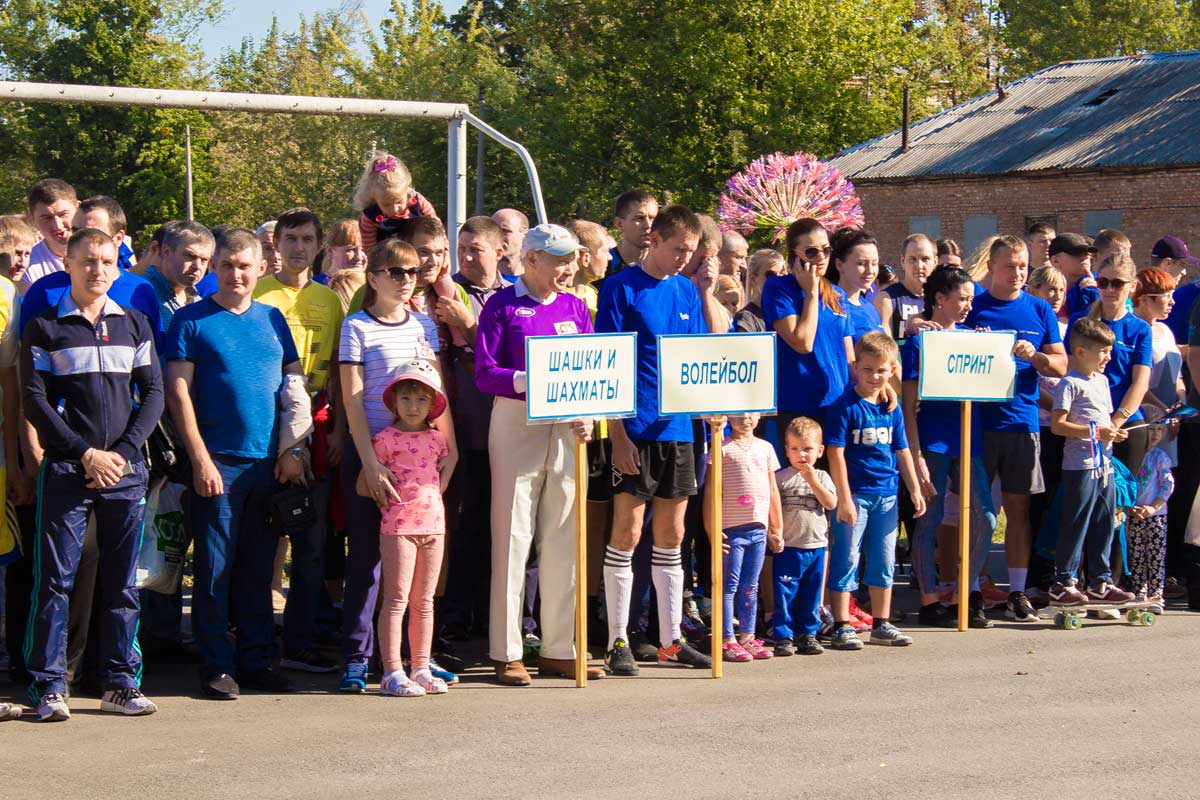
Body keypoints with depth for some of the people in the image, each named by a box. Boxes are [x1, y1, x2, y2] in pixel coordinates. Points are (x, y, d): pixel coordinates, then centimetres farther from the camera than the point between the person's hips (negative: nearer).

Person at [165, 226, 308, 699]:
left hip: (269, 463, 4)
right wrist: (200, 459, -13)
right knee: (215, 569, -1)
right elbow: (178, 392, -5)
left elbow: (294, 386, 14)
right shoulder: (191, 321, 0)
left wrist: (293, 450, 4)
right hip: (218, 462, -4)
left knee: (258, 569, 10)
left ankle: (256, 660, 17)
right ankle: (217, 666, 5)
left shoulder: (272, 320, 12)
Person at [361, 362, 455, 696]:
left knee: (424, 601, 10)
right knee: (397, 599, -6)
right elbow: (363, 486, -2)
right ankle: (392, 672, -5)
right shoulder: (385, 439, -4)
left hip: (433, 524, 6)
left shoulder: (437, 439, 11)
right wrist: (389, 494, -4)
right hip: (398, 527, -6)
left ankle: (421, 669, 16)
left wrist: (433, 493, 12)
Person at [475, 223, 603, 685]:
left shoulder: (574, 307, 12)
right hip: (516, 424, -5)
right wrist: (528, 381, -25)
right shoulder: (503, 305, -2)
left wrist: (587, 414, -8)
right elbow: (484, 373, -9)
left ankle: (559, 650, 15)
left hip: (567, 429, 5)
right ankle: (506, 653, 5)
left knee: (564, 539, 7)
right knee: (512, 537, -1)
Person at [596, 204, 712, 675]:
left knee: (671, 538, 10)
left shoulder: (687, 292, 12)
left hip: (678, 428, 6)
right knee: (627, 534, -3)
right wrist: (618, 433, -14)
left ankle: (671, 639, 17)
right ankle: (618, 643, 3)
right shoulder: (621, 287, -5)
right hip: (635, 428, -6)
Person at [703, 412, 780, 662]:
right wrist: (711, 528, -12)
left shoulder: (765, 448, 13)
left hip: (758, 528, 5)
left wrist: (777, 529, 16)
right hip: (731, 528, -5)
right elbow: (710, 490, -6)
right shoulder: (723, 448, -3)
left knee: (750, 586, 11)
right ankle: (727, 640, 1)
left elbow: (773, 490, 17)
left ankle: (747, 637, 17)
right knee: (729, 585, -2)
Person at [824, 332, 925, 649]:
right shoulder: (845, 405, -10)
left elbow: (902, 451, 16)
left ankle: (881, 625, 21)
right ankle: (841, 627, 2)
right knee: (846, 560, -3)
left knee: (884, 561, 12)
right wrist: (845, 498, -16)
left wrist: (915, 490, 14)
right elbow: (836, 453, -13)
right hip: (855, 493, -6)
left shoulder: (892, 407, 8)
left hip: (886, 494, 6)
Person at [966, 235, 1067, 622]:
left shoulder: (1040, 310, 10)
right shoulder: (973, 307, 3)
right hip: (978, 420, -2)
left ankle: (1017, 592, 10)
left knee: (1018, 508, 5)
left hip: (1021, 421, 2)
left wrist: (1035, 357, -12)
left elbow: (1061, 364, 8)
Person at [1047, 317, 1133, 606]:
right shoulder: (1070, 383, -10)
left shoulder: (1102, 381, 16)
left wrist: (1114, 431, 3)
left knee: (1104, 524, 11)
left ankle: (1100, 582, 20)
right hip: (1080, 465, -8)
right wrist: (1095, 432, -19)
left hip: (1104, 464, 8)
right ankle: (1062, 584, 1)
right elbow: (1058, 424, -16)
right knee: (1076, 525, -5)